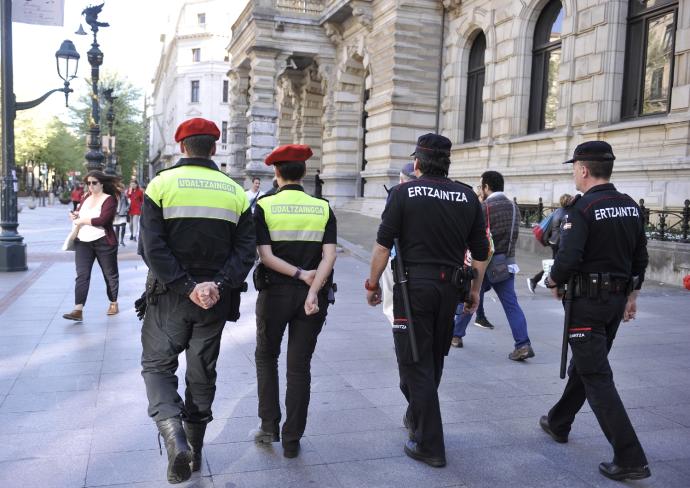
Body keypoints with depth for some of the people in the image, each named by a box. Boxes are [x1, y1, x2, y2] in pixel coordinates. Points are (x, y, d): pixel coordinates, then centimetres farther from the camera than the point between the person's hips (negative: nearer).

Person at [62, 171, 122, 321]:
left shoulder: (109, 199, -8)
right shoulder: (87, 197, 13)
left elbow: (102, 220, -21)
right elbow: (79, 212, 28)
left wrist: (82, 220, -13)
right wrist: (75, 215, 5)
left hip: (103, 242, -5)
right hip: (83, 242, 5)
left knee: (110, 274, 10)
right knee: (82, 275, -7)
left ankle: (114, 303, 28)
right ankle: (78, 310, -13)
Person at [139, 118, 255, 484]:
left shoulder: (161, 185, -5)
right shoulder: (235, 192, 3)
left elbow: (152, 248, -15)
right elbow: (245, 250, -7)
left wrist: (187, 287, -16)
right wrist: (217, 284, -15)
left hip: (169, 295, -2)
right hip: (216, 301, 3)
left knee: (157, 365, 11)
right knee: (202, 373, 15)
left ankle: (175, 438, -11)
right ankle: (194, 451, 27)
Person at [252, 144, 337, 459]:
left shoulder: (264, 207, -4)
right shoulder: (323, 208, 1)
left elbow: (266, 256, -13)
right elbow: (329, 255, -10)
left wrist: (300, 274, -11)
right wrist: (313, 291, -17)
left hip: (274, 293, -1)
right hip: (312, 296, 2)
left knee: (266, 357, 19)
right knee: (299, 365, 9)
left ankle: (269, 427, 19)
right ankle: (292, 441, 15)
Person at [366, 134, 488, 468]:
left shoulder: (404, 193, -5)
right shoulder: (468, 197, 6)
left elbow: (383, 244, -8)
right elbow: (481, 252, 8)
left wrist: (373, 283, 2)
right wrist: (475, 290, 18)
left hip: (414, 285, -5)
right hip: (450, 287, 5)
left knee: (415, 363, 4)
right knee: (434, 360, 20)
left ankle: (429, 445, 8)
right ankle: (416, 417, 40)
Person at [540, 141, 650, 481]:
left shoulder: (581, 209, -18)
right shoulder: (631, 207, 7)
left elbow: (568, 259, -24)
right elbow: (640, 256, 11)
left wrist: (554, 282, -5)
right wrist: (632, 294, 20)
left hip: (587, 301, -8)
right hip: (617, 300, 8)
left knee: (597, 378, -3)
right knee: (583, 365, 21)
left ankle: (630, 458, -4)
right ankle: (558, 424, 38)